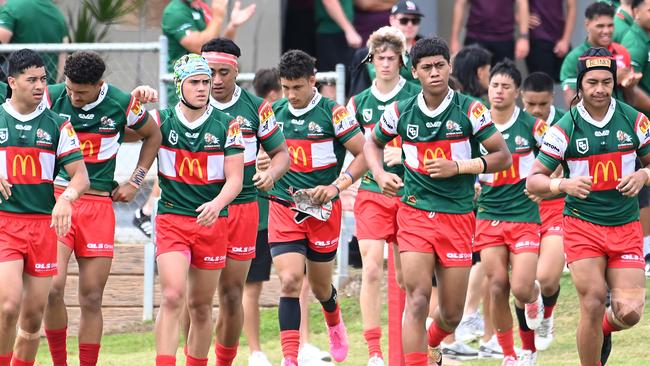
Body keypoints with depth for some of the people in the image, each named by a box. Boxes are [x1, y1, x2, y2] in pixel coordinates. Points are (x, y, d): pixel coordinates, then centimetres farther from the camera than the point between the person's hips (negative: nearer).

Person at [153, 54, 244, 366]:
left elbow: (234, 179, -2)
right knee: (173, 296, -19)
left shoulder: (226, 125, 0)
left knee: (200, 306, 9)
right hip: (171, 220, -1)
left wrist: (216, 205, -21)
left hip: (212, 222, 1)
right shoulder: (161, 121, 0)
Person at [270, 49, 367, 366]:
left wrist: (336, 186, -17)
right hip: (283, 208, 2)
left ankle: (335, 323, 49)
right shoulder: (273, 113, 3)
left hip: (322, 210, -2)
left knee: (320, 286, 14)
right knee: (290, 281, -16)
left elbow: (364, 155, -8)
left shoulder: (332, 113, -9)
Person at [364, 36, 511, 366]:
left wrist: (458, 167, -15)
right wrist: (380, 174, 0)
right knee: (417, 299, -16)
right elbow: (373, 144, 20)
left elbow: (503, 156, -4)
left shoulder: (470, 110, -5)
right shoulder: (401, 112, 1)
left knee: (452, 313, 7)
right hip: (414, 214, 0)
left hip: (458, 218, 0)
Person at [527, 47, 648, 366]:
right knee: (593, 305, -10)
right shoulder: (565, 128, -6)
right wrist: (564, 184, -24)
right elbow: (533, 181, -5)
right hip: (582, 227, -2)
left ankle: (603, 330, 28)